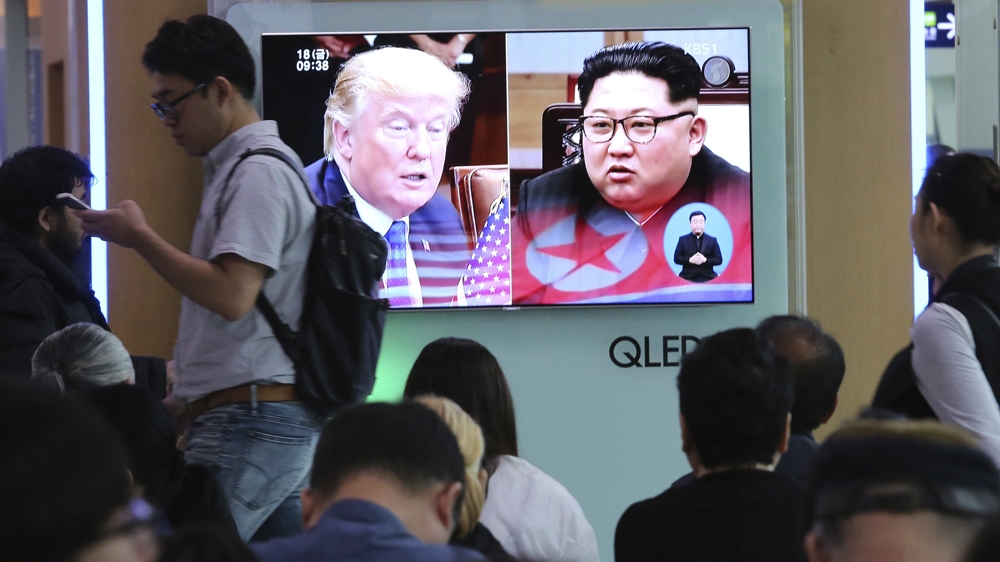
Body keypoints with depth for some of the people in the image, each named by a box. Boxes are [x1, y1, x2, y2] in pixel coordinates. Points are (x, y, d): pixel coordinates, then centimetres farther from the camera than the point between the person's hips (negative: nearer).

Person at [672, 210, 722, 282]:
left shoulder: (712, 241, 13)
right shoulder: (683, 240, 12)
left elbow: (719, 260, 8)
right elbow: (676, 258, 6)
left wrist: (705, 260, -12)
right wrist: (690, 260, -13)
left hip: (707, 278, 1)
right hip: (688, 278, -1)